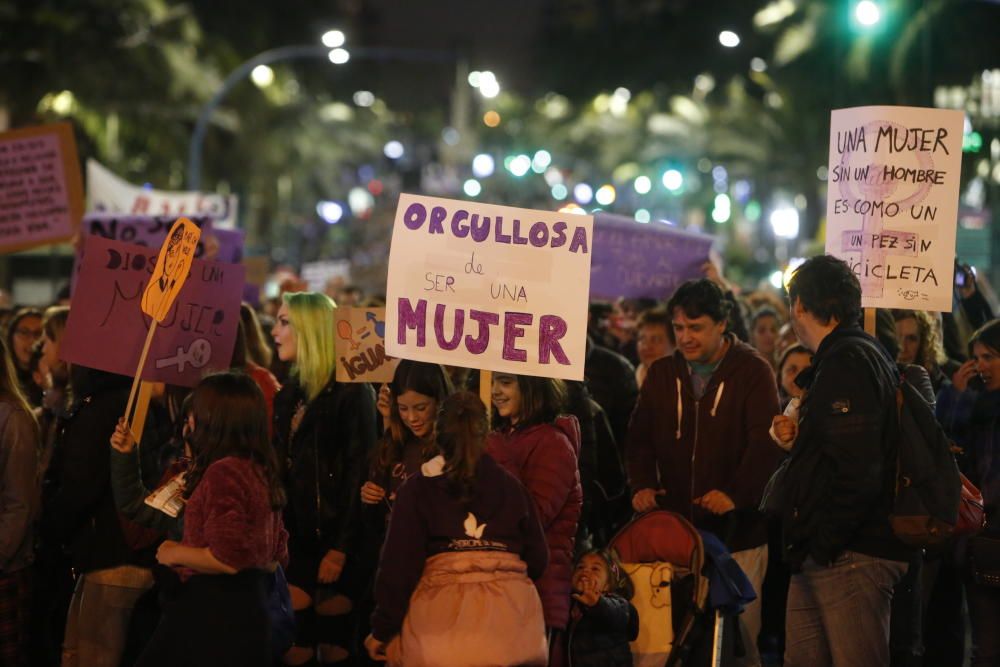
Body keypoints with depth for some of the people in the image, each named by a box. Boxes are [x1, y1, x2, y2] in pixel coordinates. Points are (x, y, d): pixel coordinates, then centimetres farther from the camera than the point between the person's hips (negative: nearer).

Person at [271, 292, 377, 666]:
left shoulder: (351, 393, -7)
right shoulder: (290, 394, 15)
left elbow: (359, 473, -14)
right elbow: (280, 470, 14)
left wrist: (340, 547, -18)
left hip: (334, 539, -6)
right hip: (296, 537, 6)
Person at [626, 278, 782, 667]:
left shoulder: (753, 371, -2)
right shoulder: (662, 373, 13)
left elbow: (765, 442, -10)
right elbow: (640, 438, 14)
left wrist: (736, 493, -23)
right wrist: (641, 484, -4)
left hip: (736, 531, -4)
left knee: (739, 634, -3)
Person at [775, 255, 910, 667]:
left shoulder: (847, 362, -14)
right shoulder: (861, 354, 19)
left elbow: (859, 470, -22)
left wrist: (825, 544, -19)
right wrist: (802, 436, 28)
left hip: (851, 556, -10)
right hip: (819, 556, 10)